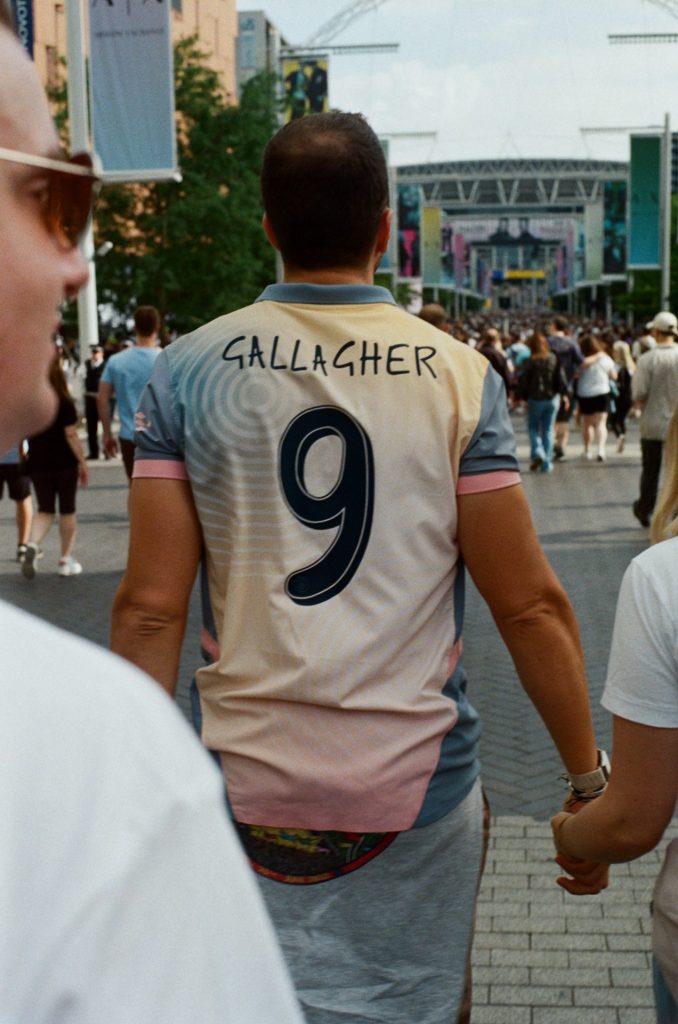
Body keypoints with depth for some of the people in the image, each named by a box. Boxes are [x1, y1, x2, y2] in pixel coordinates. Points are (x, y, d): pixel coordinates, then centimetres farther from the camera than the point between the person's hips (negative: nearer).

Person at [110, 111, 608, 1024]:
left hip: (252, 775, 1)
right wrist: (590, 779, 5)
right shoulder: (457, 375, -5)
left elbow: (150, 607, -6)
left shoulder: (187, 371, -3)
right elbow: (529, 604, -6)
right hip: (418, 780, 0)